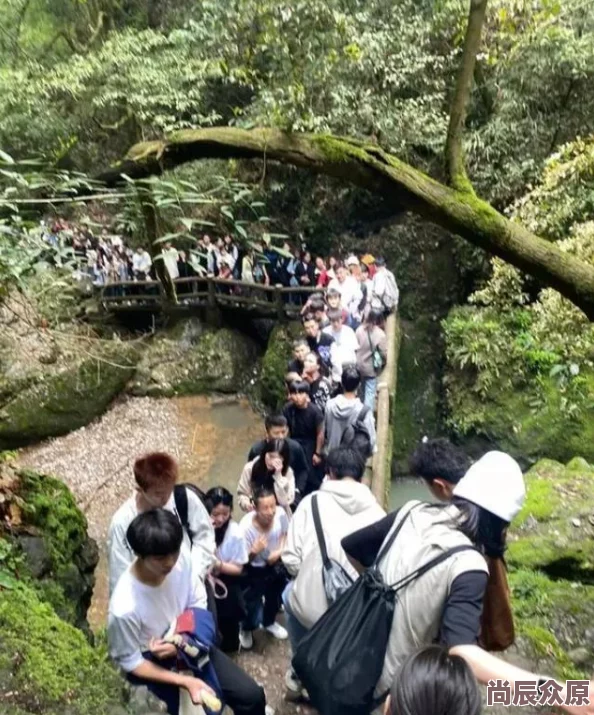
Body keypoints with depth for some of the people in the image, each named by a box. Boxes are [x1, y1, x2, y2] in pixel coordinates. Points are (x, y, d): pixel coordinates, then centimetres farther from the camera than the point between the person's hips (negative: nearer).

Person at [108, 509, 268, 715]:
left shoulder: (180, 561, -23)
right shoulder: (124, 608, -33)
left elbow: (198, 604, -4)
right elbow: (129, 662, -17)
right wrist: (184, 681, -22)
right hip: (154, 664, -4)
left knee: (252, 696, 1)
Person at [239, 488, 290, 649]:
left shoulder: (280, 514, -24)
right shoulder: (246, 527, -32)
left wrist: (280, 550, -15)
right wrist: (254, 551, -39)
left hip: (274, 564, 4)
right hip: (253, 571, -4)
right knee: (254, 618, -3)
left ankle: (269, 622, 41)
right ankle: (246, 629, 34)